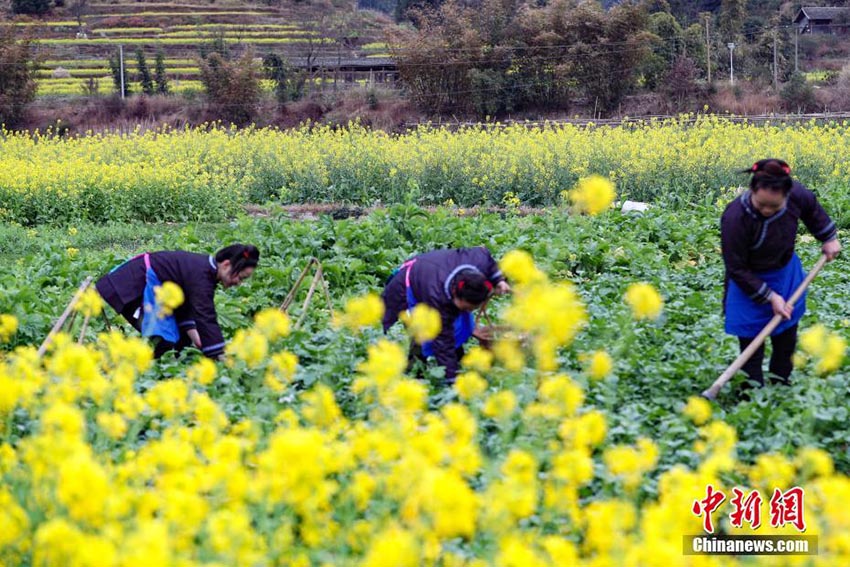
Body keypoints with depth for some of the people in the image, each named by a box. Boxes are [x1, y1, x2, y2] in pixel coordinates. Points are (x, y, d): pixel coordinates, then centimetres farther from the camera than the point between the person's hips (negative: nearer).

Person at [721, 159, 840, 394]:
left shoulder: (796, 195, -26)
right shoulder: (735, 218, -38)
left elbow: (812, 208, 3)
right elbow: (737, 269, -26)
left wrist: (829, 238, 10)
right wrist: (770, 297, -26)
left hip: (786, 274, 5)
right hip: (750, 284, -5)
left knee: (787, 339, 19)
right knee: (751, 349, 0)